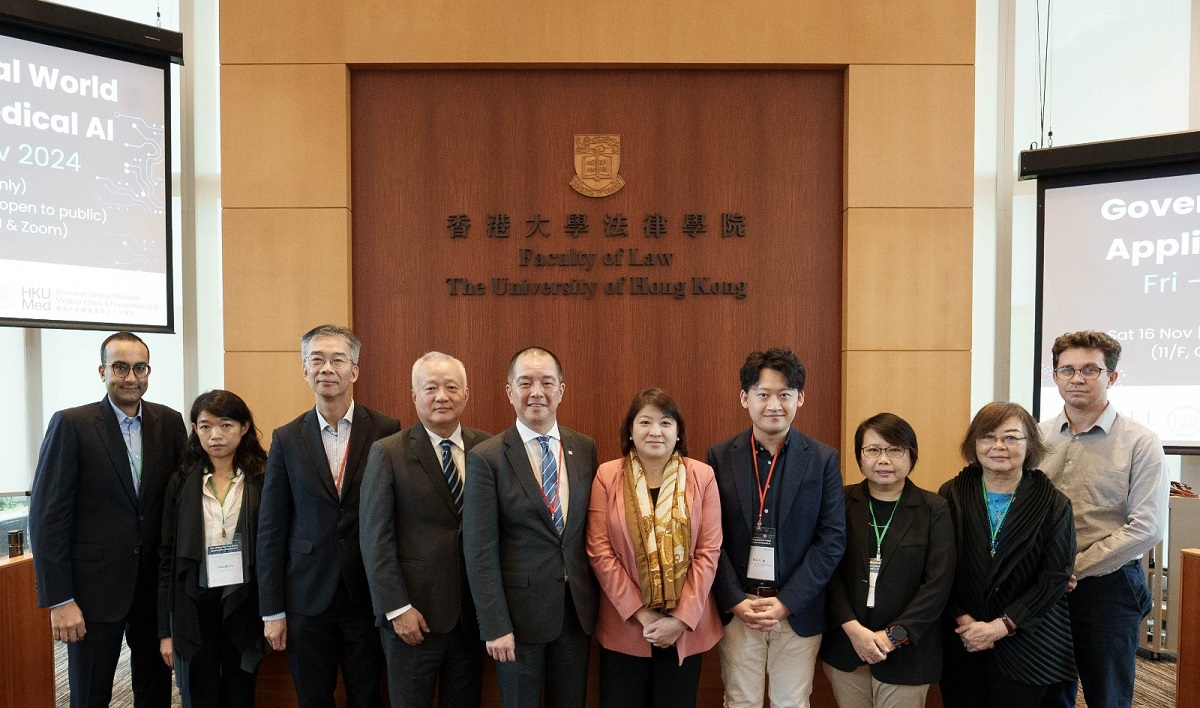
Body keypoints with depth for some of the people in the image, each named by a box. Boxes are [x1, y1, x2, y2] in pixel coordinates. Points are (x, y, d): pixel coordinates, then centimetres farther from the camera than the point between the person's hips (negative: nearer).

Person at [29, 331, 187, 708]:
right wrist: (59, 600, -13)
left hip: (156, 585, 3)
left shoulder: (169, 422, 1)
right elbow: (47, 517, -10)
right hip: (94, 588, -3)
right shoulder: (71, 424, -9)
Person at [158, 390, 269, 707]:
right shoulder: (181, 483, 2)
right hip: (194, 609, 1)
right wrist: (165, 629, 2)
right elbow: (168, 557, 4)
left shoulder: (263, 481, -4)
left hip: (244, 606, -1)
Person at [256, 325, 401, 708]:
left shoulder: (386, 431, -5)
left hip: (369, 595, -1)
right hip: (306, 599, 2)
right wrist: (272, 610, 0)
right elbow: (271, 529, 2)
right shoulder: (287, 439, 0)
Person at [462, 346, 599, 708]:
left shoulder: (585, 449, 2)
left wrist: (594, 599, 7)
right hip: (519, 612, -3)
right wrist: (495, 625, -13)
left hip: (578, 610, 4)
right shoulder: (486, 458, -10)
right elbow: (480, 551, -11)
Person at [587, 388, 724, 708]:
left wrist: (681, 618, -11)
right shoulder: (607, 476, -4)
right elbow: (599, 550, -7)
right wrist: (640, 613, -11)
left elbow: (708, 551, -5)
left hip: (686, 626, 1)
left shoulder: (702, 476, -2)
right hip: (624, 626, 0)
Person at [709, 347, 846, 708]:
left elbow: (832, 539, -5)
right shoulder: (720, 456, -2)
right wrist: (735, 601, -10)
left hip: (798, 610, 0)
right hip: (736, 607, 0)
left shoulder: (824, 459, -3)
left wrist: (786, 602, -11)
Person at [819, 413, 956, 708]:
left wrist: (894, 635, -13)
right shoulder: (842, 503, 0)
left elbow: (939, 583, -7)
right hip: (845, 648, 1)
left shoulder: (934, 510, -2)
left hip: (907, 653, -1)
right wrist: (853, 628, -14)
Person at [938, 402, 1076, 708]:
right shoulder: (951, 495, -2)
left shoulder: (1053, 504, -3)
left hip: (1024, 643, -1)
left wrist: (1002, 626, -13)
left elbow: (1054, 579, -7)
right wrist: (963, 621, -13)